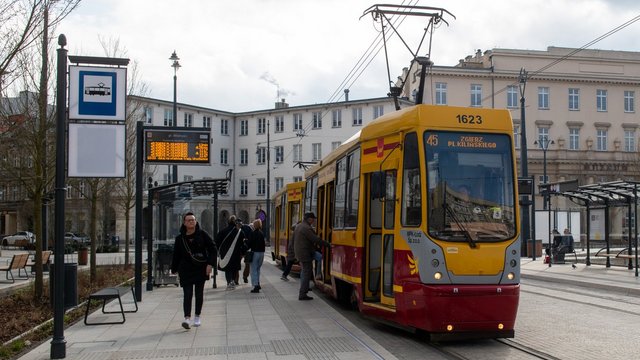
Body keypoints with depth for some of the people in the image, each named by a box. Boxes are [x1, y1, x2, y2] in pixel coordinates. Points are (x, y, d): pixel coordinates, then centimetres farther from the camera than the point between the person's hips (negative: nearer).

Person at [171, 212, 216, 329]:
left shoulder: (202, 234, -2)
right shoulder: (180, 238, 2)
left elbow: (213, 249, -1)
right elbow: (176, 255, 10)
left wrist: (210, 264, -10)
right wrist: (174, 269, 10)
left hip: (201, 269, 0)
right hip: (186, 270, 0)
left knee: (199, 294, 8)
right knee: (187, 294, -9)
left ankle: (197, 317, 21)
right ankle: (187, 318, -15)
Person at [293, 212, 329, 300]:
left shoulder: (299, 226, 12)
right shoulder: (307, 228, -20)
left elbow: (294, 239, 22)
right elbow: (316, 239, -22)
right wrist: (327, 244, -14)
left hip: (299, 253, 10)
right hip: (305, 254, -10)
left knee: (305, 271, 21)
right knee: (307, 273, -5)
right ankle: (302, 294, -3)